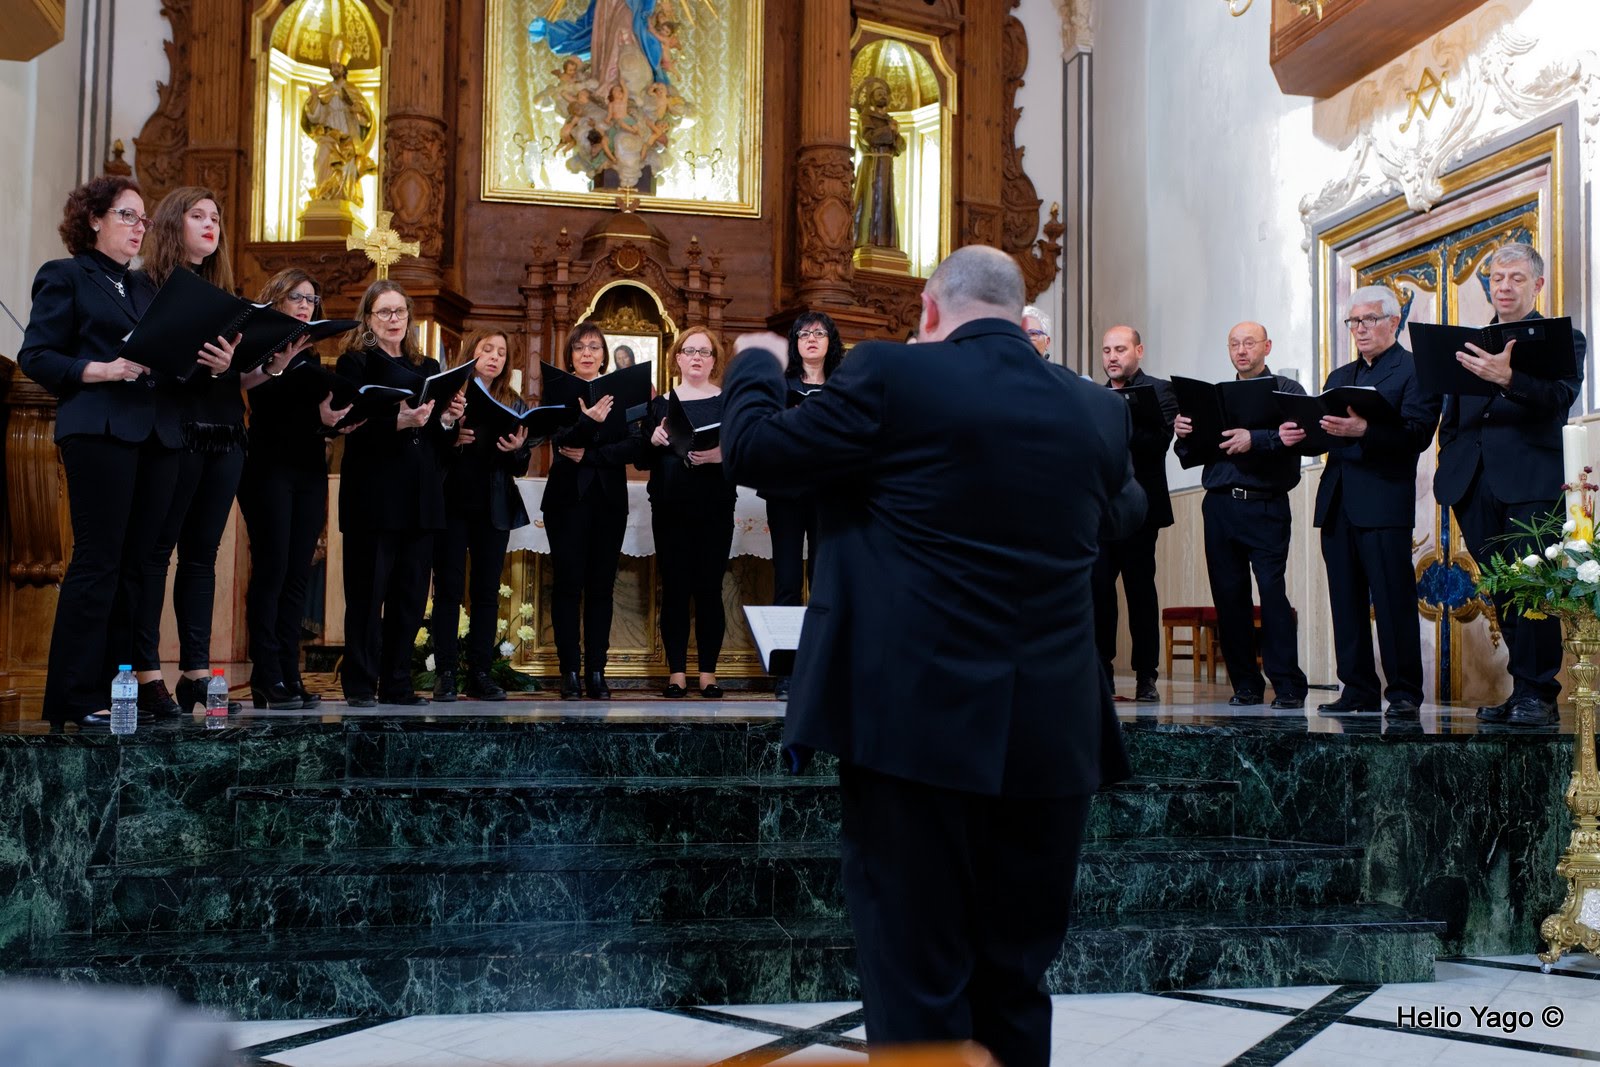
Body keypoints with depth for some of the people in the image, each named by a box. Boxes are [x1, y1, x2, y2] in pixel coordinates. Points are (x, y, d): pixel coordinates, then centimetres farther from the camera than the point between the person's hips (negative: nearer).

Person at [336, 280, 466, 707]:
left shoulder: (428, 368, 17)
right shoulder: (356, 362, 2)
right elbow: (352, 424, -12)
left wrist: (448, 420, -5)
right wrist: (400, 421, -26)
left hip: (421, 498, 5)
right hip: (374, 496, -5)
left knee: (410, 595, 7)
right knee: (367, 592, -1)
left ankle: (397, 683, 15)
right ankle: (360, 685, 6)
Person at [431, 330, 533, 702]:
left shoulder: (514, 404, 10)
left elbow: (521, 467, 9)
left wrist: (518, 450, -13)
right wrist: (451, 438, -23)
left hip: (494, 510, 3)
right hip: (452, 504, -3)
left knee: (487, 591, 4)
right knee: (449, 588, -1)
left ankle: (480, 672, 9)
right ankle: (445, 672, 3)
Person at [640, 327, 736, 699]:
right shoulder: (660, 403, 10)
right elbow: (642, 461, 8)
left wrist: (721, 455, -20)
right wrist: (654, 440, -12)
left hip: (715, 511, -1)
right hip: (669, 510, 1)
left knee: (709, 588, 0)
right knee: (674, 589, 2)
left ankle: (708, 672, 9)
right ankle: (676, 672, 8)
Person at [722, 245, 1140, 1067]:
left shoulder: (892, 375, -8)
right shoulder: (1096, 410, 6)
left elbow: (751, 451, 1)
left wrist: (757, 365, 20)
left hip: (918, 722, -4)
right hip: (1050, 737, 5)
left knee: (919, 987, 6)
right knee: (1014, 985, 17)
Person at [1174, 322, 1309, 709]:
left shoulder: (1287, 391, 5)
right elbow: (1193, 455, 14)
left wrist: (1255, 440, -28)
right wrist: (1184, 436, -7)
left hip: (1266, 507, -4)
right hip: (1219, 506, 4)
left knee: (1272, 592, -10)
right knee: (1228, 595, 4)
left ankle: (1287, 686, -4)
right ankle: (1246, 685, 12)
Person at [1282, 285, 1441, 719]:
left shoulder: (1415, 370, 1)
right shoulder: (1339, 377, 24)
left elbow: (1417, 434, -13)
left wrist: (1363, 431, -28)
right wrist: (1296, 435, -5)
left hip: (1383, 501, -7)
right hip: (1336, 502, 7)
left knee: (1393, 601, -7)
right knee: (1347, 603, 6)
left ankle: (1404, 693, -1)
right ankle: (1358, 690, 11)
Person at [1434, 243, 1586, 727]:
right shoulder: (1470, 344, 20)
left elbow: (1561, 396, -13)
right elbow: (1451, 418, 21)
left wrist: (1508, 378, -30)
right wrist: (1449, 468, 6)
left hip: (1532, 481, -4)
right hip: (1477, 486, 5)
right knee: (1503, 593, 6)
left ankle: (1536, 693, -6)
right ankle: (1525, 687, 12)